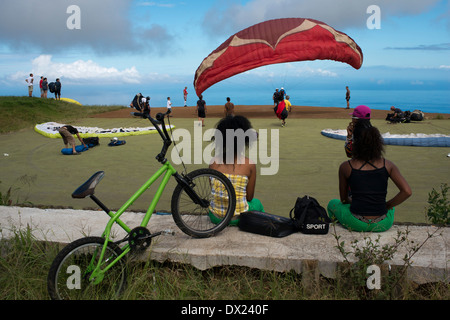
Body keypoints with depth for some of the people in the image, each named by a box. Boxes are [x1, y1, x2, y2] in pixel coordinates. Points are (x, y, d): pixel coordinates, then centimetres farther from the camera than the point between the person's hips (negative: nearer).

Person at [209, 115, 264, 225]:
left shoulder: (214, 162, -6)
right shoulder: (249, 164, -12)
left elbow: (214, 192, 5)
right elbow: (249, 197, -2)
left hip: (215, 218, 2)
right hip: (238, 219, -2)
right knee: (256, 202, 31)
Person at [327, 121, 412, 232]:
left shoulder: (346, 167, -5)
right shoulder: (387, 165, -2)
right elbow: (407, 192, -8)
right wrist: (387, 205, 4)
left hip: (356, 224, -2)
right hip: (383, 225, 2)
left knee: (333, 203, 30)